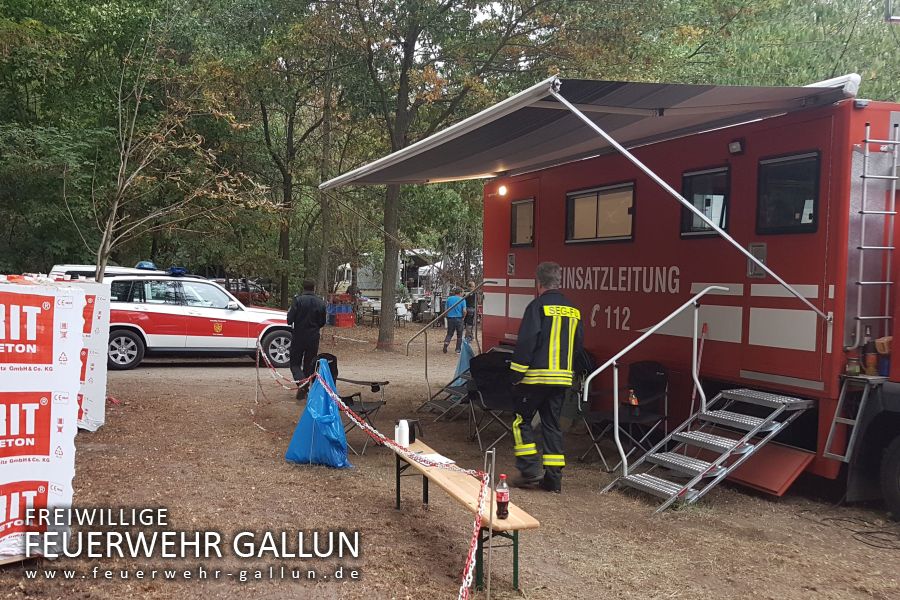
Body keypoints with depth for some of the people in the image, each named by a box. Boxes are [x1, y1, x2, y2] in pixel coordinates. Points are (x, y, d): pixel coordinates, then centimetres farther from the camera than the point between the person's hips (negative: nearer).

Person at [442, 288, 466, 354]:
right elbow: (464, 311, -11)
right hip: (459, 318, -2)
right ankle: (458, 350, 10)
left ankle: (446, 343, -16)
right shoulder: (462, 300, -4)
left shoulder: (449, 299, 4)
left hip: (450, 318, 2)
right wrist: (463, 316, 7)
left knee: (449, 333, 12)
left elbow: (446, 309, 8)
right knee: (459, 335, 10)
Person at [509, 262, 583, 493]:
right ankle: (553, 477, 11)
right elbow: (579, 344, 15)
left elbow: (526, 342, -15)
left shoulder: (538, 306, -10)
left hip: (536, 376, -6)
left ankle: (530, 471, 0)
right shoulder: (573, 310, 10)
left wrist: (516, 374, -9)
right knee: (552, 424, 12)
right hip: (563, 377, 6)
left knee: (521, 421, 7)